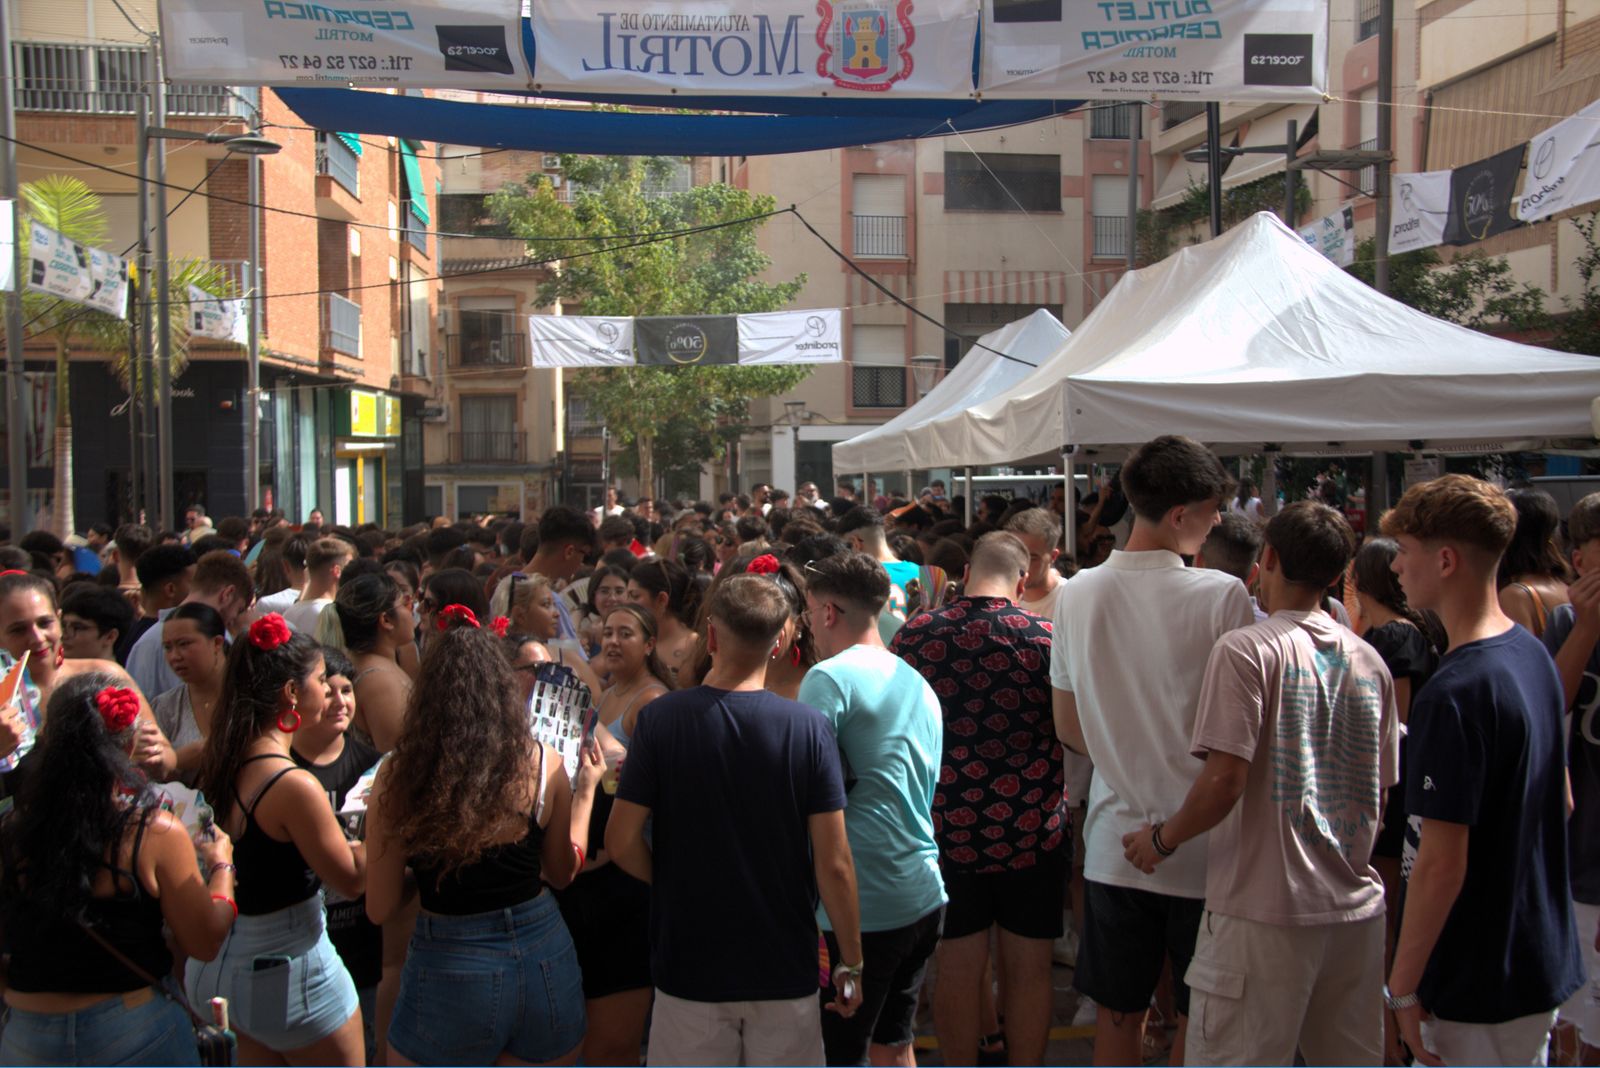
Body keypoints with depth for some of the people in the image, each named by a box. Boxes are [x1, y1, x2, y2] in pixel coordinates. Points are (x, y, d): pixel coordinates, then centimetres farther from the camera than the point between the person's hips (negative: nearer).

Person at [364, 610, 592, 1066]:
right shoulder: (543, 764, -8)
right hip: (544, 961, 2)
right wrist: (587, 789, 21)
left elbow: (380, 909, -6)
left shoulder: (399, 773, -13)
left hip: (449, 974, -2)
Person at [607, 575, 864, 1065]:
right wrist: (850, 963, 1)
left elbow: (621, 843, -11)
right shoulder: (809, 727, -13)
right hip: (785, 970, 0)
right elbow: (833, 864, -12)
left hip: (689, 969, 0)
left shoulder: (660, 718, -12)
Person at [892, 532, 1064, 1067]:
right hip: (1032, 827, -1)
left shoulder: (915, 634, -5)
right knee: (1028, 969, 13)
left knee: (958, 967, 13)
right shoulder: (1046, 637, -10)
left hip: (947, 827, 1)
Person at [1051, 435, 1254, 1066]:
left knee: (1117, 1014, 17)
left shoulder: (1077, 594, -2)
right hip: (1199, 844, -3)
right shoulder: (1222, 596, -16)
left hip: (1114, 844, 4)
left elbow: (1068, 729, 6)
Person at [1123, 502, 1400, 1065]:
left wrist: (1162, 839, -4)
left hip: (1265, 911, -7)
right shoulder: (1370, 661, 8)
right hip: (1355, 905, 7)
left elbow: (1224, 780, -19)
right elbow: (1380, 789, 13)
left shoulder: (1246, 649, -12)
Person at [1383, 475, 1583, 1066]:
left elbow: (1442, 863, -25)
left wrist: (1403, 988, -17)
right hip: (1546, 957, 9)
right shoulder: (1533, 653, 2)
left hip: (1480, 986, -9)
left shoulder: (1454, 694, -27)